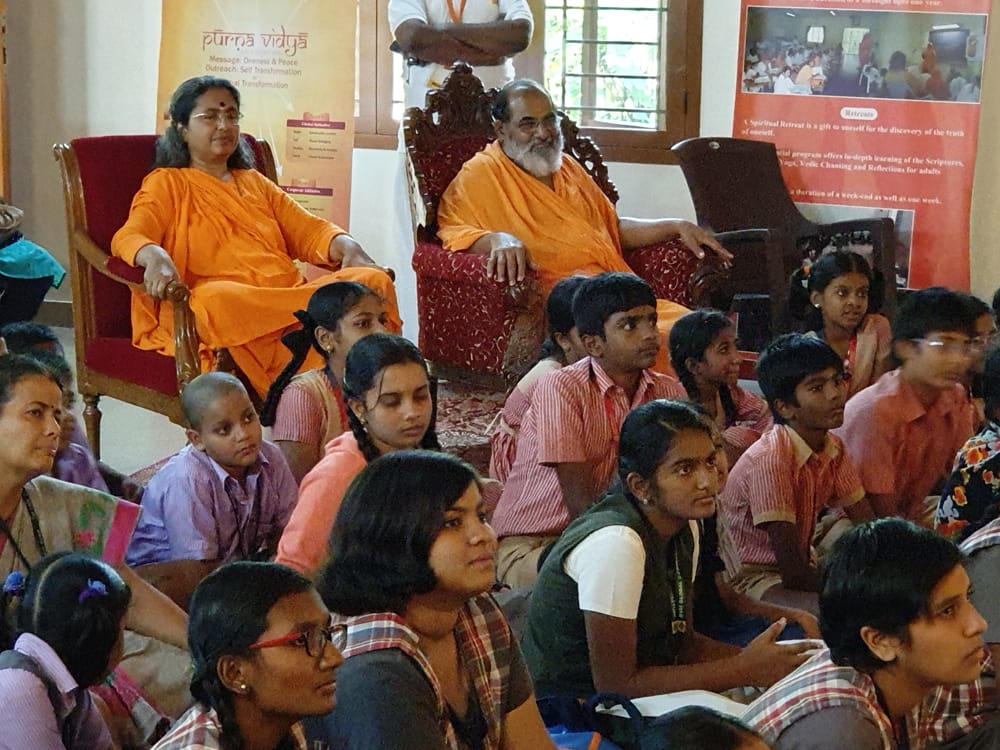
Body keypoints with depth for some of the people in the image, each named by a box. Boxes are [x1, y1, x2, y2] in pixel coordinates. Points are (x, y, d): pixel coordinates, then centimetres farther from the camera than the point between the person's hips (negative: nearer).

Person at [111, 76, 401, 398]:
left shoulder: (255, 182, 33)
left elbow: (307, 229, 21)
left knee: (374, 281, -21)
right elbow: (128, 237, -1)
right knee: (214, 299, -42)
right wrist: (154, 256, -26)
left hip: (289, 294, 5)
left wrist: (346, 246, -2)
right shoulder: (167, 184, 16)